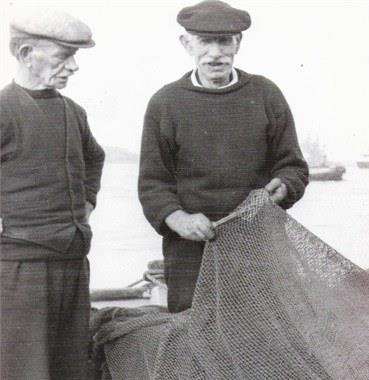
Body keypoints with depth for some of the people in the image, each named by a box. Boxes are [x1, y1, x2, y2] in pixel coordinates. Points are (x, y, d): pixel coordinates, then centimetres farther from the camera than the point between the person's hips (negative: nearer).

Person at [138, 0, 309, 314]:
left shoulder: (266, 95, 8)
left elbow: (293, 166, 11)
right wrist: (177, 218, -15)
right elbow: (152, 182, 3)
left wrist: (281, 186, -12)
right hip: (190, 249, -1)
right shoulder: (165, 103, 4)